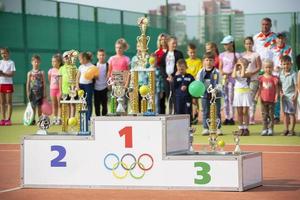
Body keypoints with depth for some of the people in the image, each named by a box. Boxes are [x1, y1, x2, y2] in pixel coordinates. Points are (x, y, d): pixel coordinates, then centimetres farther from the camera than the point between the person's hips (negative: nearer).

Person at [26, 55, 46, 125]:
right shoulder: (30, 73, 4)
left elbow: (44, 83, 1)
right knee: (33, 106, 1)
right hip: (33, 92, 0)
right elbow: (28, 83, 4)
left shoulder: (41, 73, 2)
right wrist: (28, 92, -3)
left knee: (40, 106, 4)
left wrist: (44, 93, -3)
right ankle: (33, 120, 7)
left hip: (40, 92, 0)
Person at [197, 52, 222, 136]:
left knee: (217, 112, 1)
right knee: (205, 112, 5)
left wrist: (216, 89, -23)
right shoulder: (201, 72, 5)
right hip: (205, 94, 2)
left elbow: (219, 83, -4)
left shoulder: (216, 72, -3)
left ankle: (218, 128, 7)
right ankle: (205, 128, 10)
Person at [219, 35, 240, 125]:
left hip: (232, 78, -4)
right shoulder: (222, 55, 13)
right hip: (223, 78, 4)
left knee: (231, 98, -8)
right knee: (225, 98, 5)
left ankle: (231, 118, -7)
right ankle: (226, 117, 8)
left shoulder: (236, 55, 1)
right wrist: (222, 72, -9)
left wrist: (229, 73, -15)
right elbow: (220, 67, 12)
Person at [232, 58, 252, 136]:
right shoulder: (236, 72, 8)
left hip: (245, 93, -4)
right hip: (237, 93, 4)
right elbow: (234, 76, -15)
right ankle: (241, 128, 12)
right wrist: (235, 67, -5)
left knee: (245, 111, -3)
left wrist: (243, 67, -15)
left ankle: (246, 128, 3)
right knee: (239, 112, 6)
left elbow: (243, 75, -25)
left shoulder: (248, 72, -4)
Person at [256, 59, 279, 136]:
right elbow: (260, 88, 9)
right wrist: (257, 95, -4)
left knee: (271, 115, 3)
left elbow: (276, 89, -2)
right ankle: (265, 129, 11)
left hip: (271, 100, -2)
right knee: (264, 115, 6)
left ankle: (270, 129, 8)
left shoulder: (274, 78, -3)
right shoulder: (261, 78, 4)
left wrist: (276, 97, -12)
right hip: (263, 100, 2)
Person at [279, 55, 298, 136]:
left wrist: (295, 95, -19)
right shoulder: (281, 74, 5)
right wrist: (281, 92, -3)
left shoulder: (293, 74, -11)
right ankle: (286, 129, 18)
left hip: (291, 96, -5)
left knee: (292, 113, -1)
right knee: (285, 113, 10)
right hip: (284, 96, 5)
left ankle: (292, 130, 5)